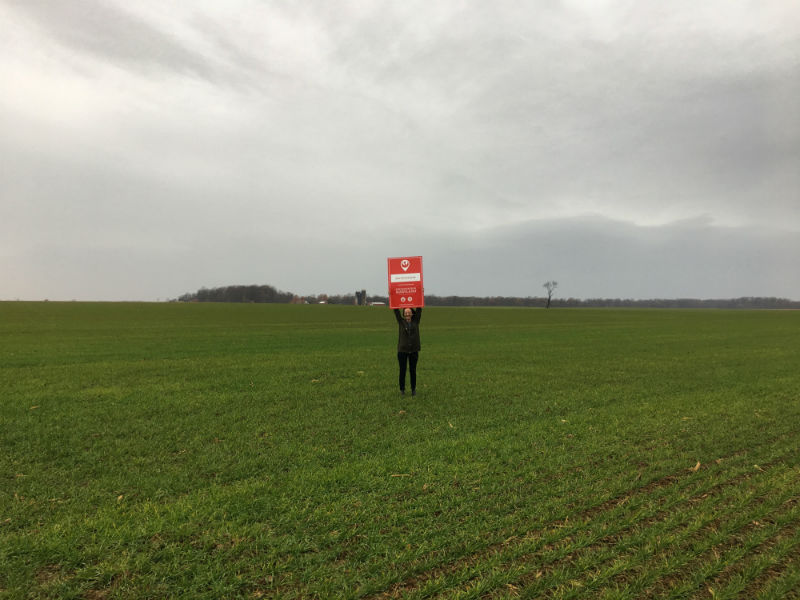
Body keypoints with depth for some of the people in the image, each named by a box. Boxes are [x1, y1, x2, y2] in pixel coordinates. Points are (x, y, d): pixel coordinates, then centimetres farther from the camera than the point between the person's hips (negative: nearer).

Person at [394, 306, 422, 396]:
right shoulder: (401, 322, 2)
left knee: (413, 371, 9)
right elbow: (396, 311, -3)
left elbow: (419, 310, -1)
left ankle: (413, 389, 20)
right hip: (402, 350, -1)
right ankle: (402, 389, 18)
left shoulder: (416, 321, 4)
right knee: (402, 370, 5)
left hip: (414, 350, 1)